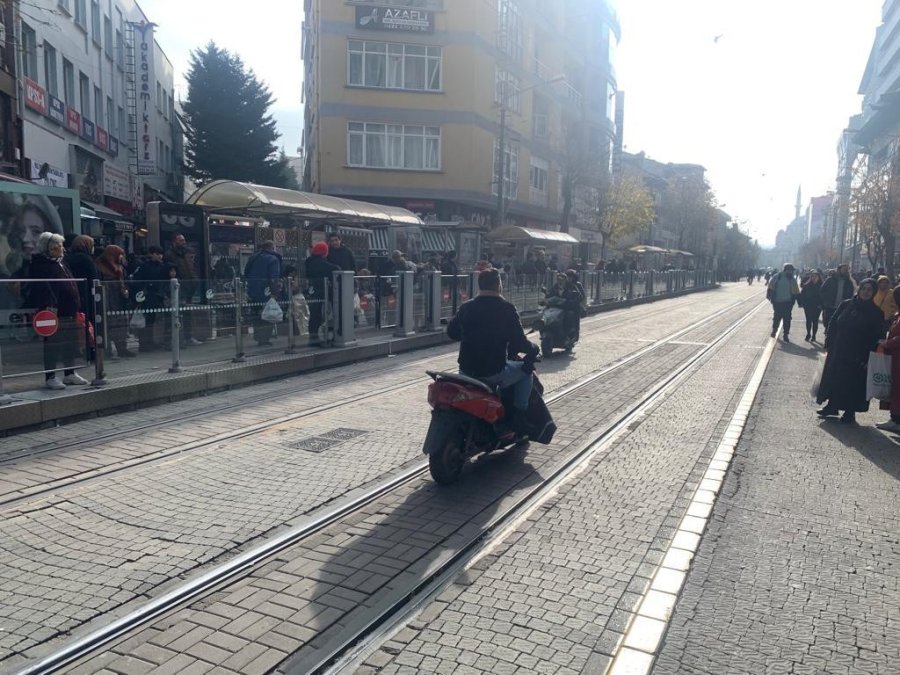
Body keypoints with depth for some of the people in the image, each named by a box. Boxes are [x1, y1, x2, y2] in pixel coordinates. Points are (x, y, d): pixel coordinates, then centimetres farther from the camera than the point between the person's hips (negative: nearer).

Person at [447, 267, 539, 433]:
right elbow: (519, 342, -11)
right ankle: (519, 419, 16)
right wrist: (533, 349, 10)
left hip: (466, 371, 5)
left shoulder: (466, 307, 2)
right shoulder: (506, 309, -10)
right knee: (526, 371, 21)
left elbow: (451, 332, 13)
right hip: (494, 373, -4)